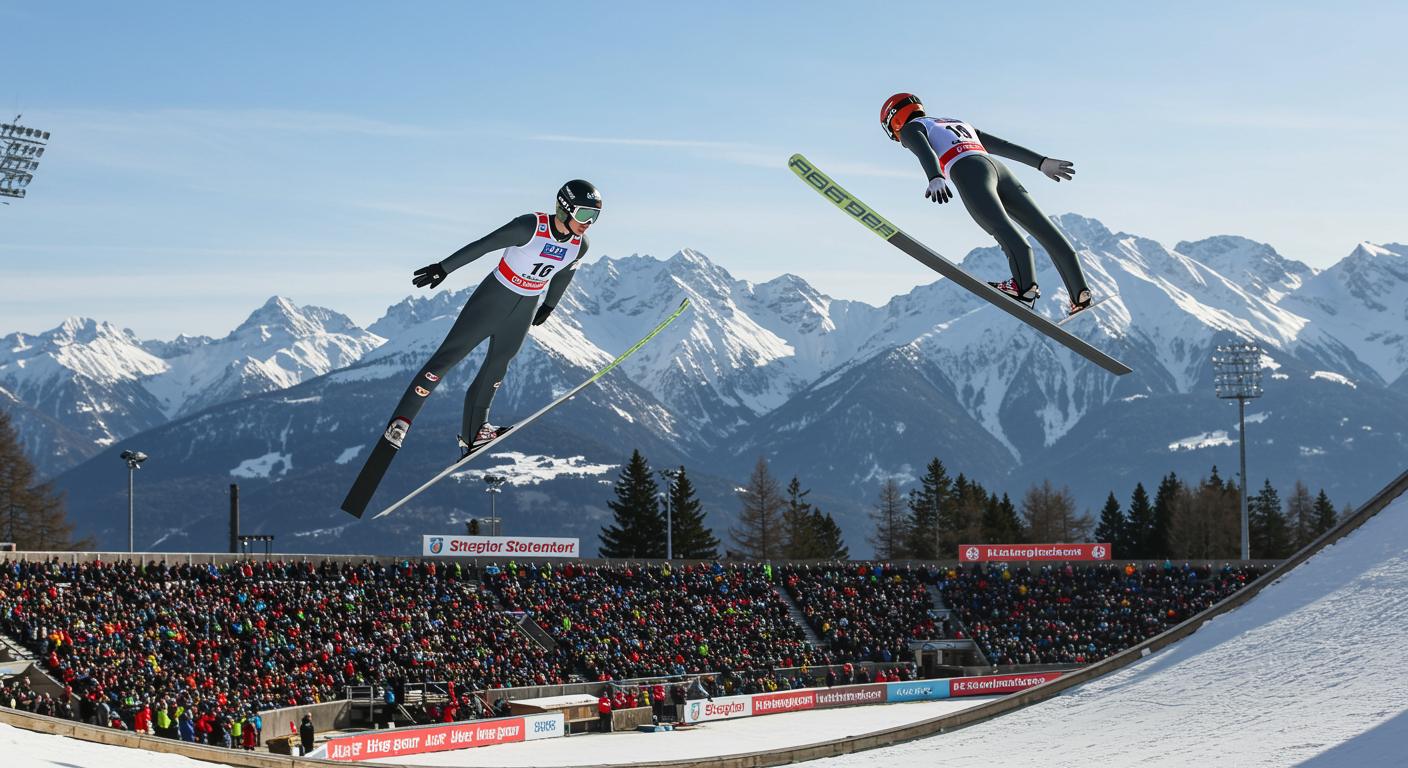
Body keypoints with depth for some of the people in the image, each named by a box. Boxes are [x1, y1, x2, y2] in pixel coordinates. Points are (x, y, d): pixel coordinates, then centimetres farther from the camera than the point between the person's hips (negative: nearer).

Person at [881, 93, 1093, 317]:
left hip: (969, 172, -6)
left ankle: (1025, 284, -47)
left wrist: (935, 179, -24)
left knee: (1004, 230, -28)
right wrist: (1042, 163, 31)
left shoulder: (911, 128, 18)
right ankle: (1080, 294, -1)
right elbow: (1004, 146, 34)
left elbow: (926, 152, -6)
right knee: (1044, 230, 4)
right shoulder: (959, 123, 39)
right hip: (999, 167, 7)